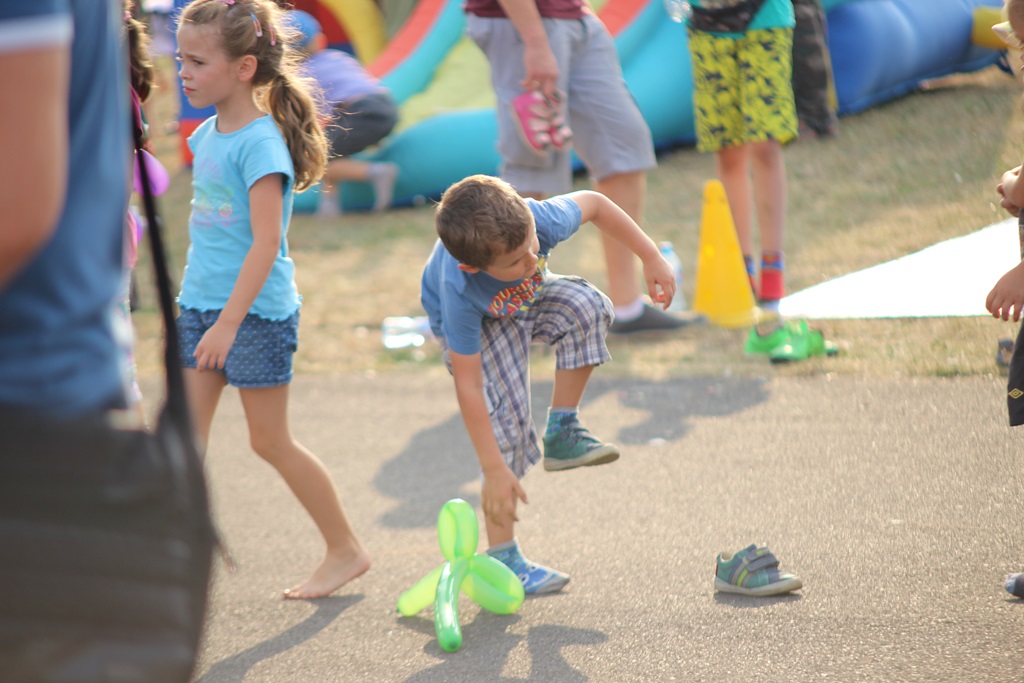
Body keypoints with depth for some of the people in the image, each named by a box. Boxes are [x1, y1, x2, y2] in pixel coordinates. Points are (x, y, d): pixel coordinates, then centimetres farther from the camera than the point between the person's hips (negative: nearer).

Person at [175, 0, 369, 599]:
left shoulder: (260, 143, -18)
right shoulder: (208, 133, 8)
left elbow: (266, 241, -23)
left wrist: (228, 322, -26)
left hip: (255, 311, -8)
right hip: (201, 302, 8)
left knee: (271, 441, 2)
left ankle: (347, 550, 17)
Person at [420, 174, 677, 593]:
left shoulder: (540, 220, -38)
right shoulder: (460, 294, -43)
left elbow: (593, 204, -13)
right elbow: (468, 387, -36)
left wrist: (651, 258, -10)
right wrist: (494, 470, -32)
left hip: (529, 296, 4)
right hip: (477, 325, -4)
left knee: (588, 308, -27)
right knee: (506, 425, -16)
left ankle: (562, 433, -9)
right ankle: (502, 557, -3)